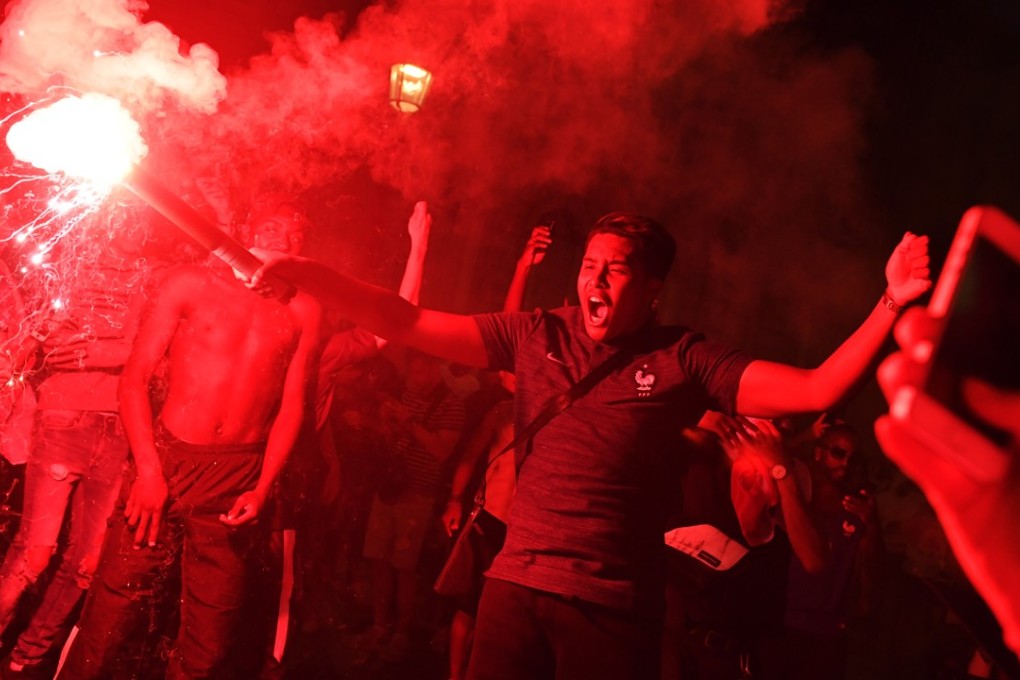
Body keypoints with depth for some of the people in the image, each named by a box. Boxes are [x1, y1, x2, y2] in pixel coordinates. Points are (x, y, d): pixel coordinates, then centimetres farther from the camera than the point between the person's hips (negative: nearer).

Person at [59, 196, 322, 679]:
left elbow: (292, 406, 6)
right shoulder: (191, 283, 4)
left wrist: (263, 488, -6)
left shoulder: (302, 310, 8)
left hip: (239, 478, 1)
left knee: (210, 640, 7)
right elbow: (135, 376, 0)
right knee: (110, 619, -3)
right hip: (165, 461, -1)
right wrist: (147, 469, -9)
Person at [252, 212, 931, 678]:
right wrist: (305, 272, -2)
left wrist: (891, 304, -18)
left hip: (614, 605, -2)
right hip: (515, 583, 2)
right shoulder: (539, 335, 6)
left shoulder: (683, 360, 0)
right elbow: (407, 323, 5)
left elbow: (817, 390, -8)